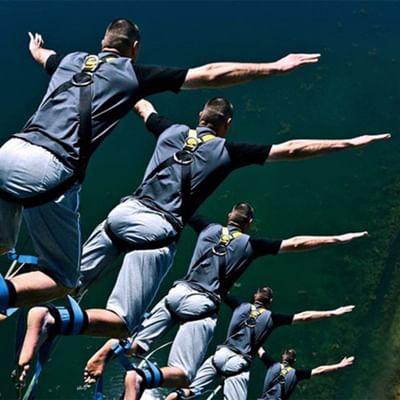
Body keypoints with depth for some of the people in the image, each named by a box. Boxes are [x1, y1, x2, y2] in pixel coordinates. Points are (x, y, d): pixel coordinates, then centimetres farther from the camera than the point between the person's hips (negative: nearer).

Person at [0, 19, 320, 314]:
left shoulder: (69, 60, 23)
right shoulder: (134, 74, 8)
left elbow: (40, 55, 49)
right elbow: (211, 74, 8)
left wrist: (35, 46, 75)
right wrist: (275, 68, 16)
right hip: (51, 172, -5)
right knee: (62, 281, 8)